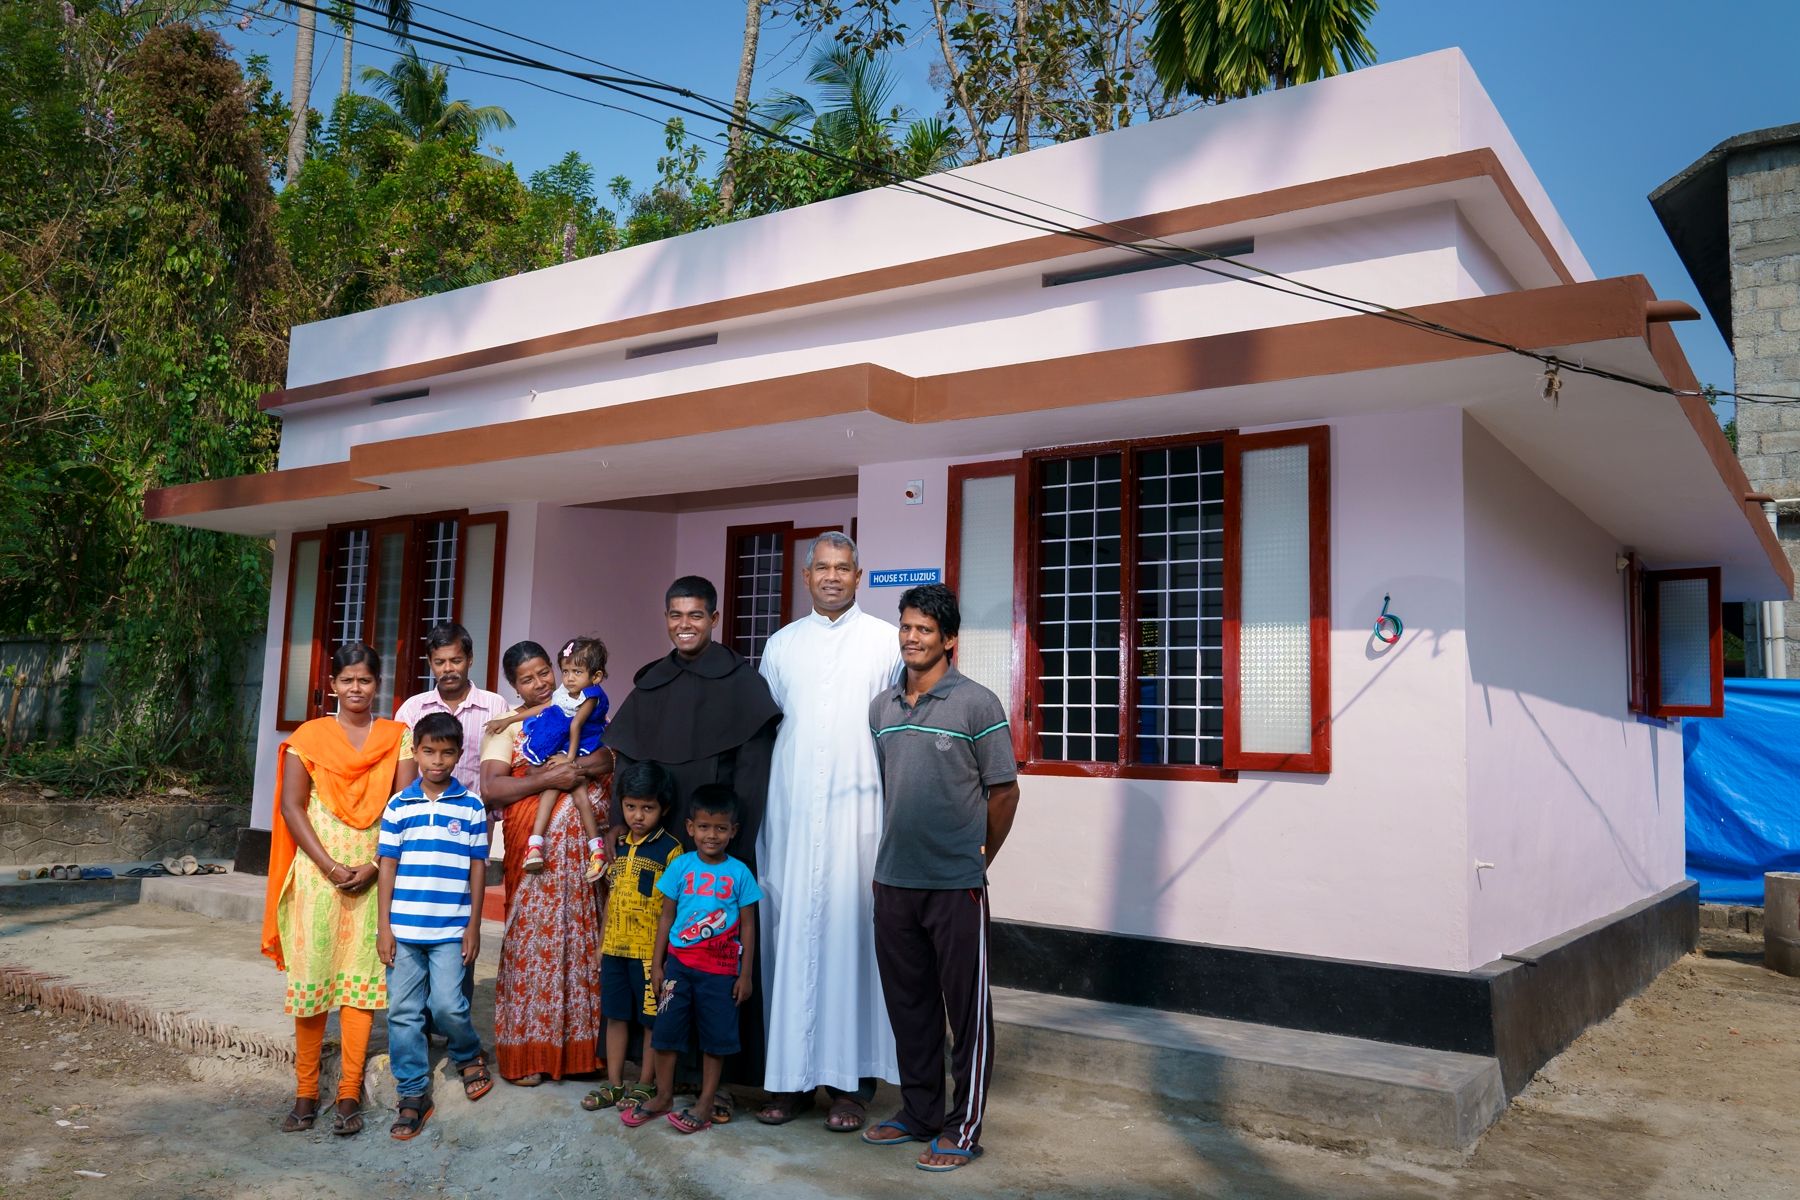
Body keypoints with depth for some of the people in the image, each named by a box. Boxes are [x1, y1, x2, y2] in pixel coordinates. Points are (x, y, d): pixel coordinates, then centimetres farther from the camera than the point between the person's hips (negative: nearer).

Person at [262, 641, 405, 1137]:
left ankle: (349, 1097, 6)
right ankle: (306, 1094, 12)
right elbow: (291, 806, -1)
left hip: (374, 872, 0)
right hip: (317, 870, 0)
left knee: (361, 978, 0)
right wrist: (330, 866, -11)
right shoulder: (309, 736, 5)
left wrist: (374, 866, -10)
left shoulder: (396, 737, 7)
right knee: (310, 977, 2)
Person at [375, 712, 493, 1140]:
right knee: (403, 1012, 4)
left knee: (446, 1005, -9)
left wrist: (474, 925, 1)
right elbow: (388, 866, 4)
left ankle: (469, 1056, 22)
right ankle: (412, 1095, 17)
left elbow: (477, 867, 4)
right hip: (403, 927, 2)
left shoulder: (471, 807, 1)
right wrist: (383, 926, 1)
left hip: (451, 928, -1)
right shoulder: (398, 805, 3)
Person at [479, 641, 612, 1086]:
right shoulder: (508, 726, 10)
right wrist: (548, 779, -13)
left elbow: (612, 756, 2)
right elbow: (490, 788, -4)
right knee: (533, 936, -2)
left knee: (584, 935, 1)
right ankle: (526, 1053, 9)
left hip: (586, 845, 2)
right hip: (535, 845, -1)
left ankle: (581, 1046, 10)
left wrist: (575, 767, -13)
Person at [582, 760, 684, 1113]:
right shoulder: (618, 846, 9)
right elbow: (611, 897, 16)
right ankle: (614, 1083, 25)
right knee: (615, 1015, 13)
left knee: (652, 1019, 6)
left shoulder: (669, 850, -10)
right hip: (615, 948, 6)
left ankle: (645, 1084, 19)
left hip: (650, 951, -6)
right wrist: (601, 943, 15)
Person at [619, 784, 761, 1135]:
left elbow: (748, 925, -1)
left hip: (720, 969, -1)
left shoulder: (739, 873, -5)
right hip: (678, 964, 2)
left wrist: (746, 974, -2)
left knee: (716, 1035, 6)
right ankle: (663, 1096, 25)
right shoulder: (680, 867, -1)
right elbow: (666, 916, 5)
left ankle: (706, 1102, 20)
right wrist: (657, 965, 4)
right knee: (666, 1029, 8)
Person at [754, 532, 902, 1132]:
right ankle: (792, 1075, 11)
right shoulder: (781, 644, 14)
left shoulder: (887, 640, 5)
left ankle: (850, 1081, 6)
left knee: (851, 934, -2)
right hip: (791, 813, 3)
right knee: (792, 935, 3)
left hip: (857, 811, -2)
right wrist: (757, 806, 11)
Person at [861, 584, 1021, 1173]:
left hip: (956, 885, -5)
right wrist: (885, 862, 15)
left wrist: (977, 860, 2)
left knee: (966, 1008, 4)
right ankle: (919, 1112, 31)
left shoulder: (977, 704, -8)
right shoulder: (881, 707, 9)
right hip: (893, 882, 6)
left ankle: (964, 1128, 16)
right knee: (908, 1003, 15)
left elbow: (1004, 791, -3)